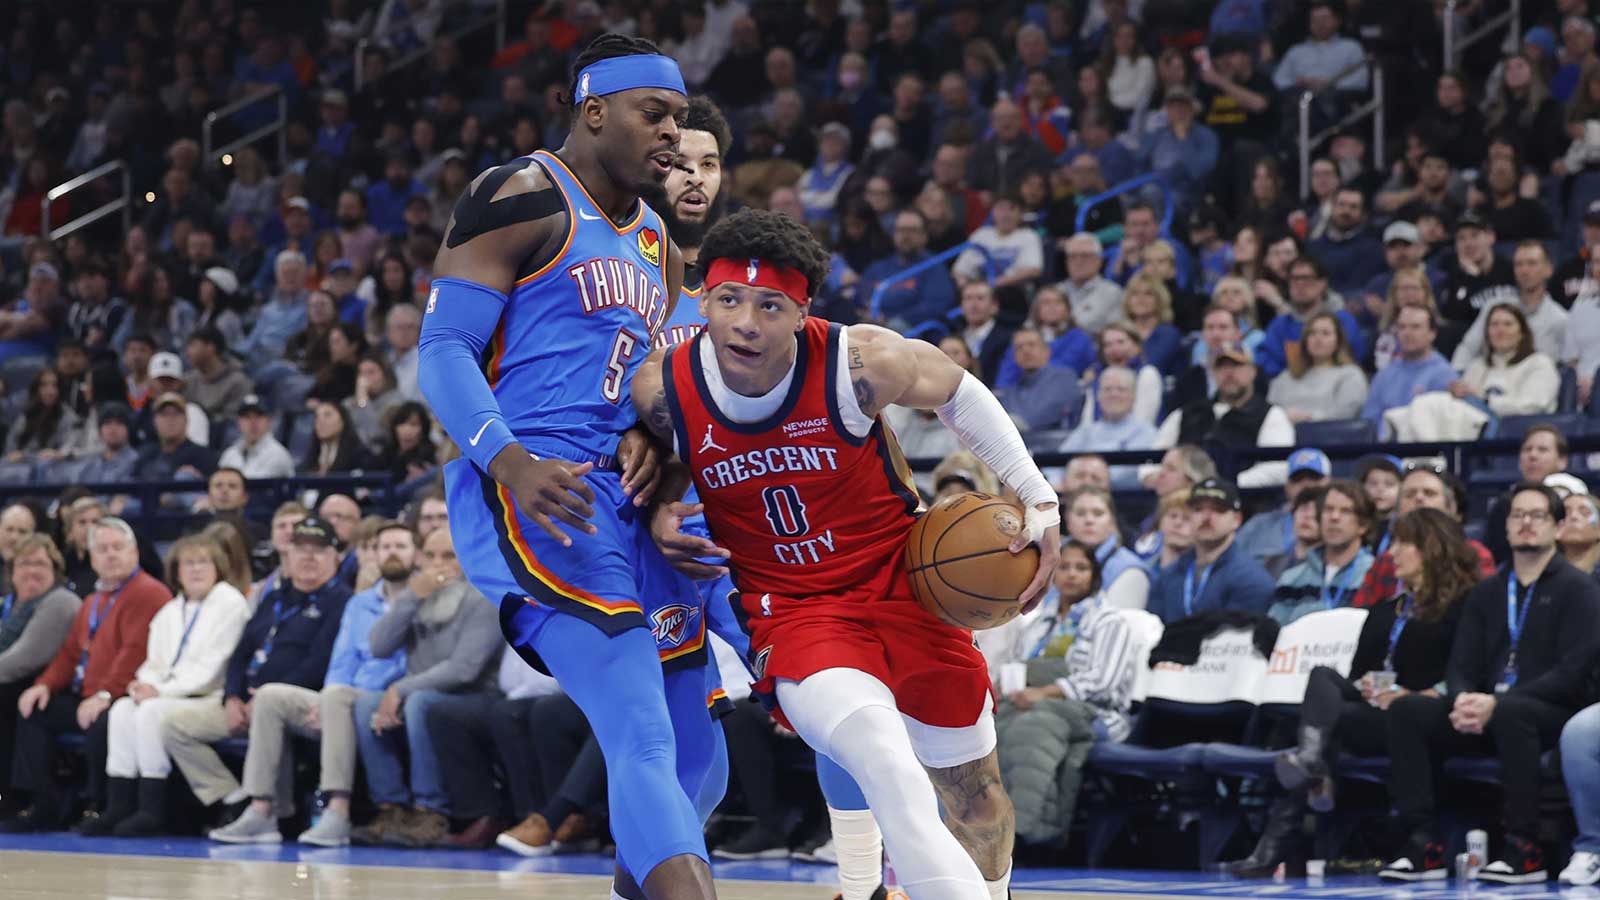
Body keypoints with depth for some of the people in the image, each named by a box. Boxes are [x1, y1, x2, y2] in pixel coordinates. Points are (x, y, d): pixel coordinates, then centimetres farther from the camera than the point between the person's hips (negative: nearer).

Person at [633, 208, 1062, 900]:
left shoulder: (860, 364, -22)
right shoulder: (663, 390, -16)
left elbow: (957, 390, -1)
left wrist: (1039, 502, -3)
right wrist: (662, 510, -11)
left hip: (901, 582, 1)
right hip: (794, 614, -1)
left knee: (975, 790, 16)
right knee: (894, 778, -31)